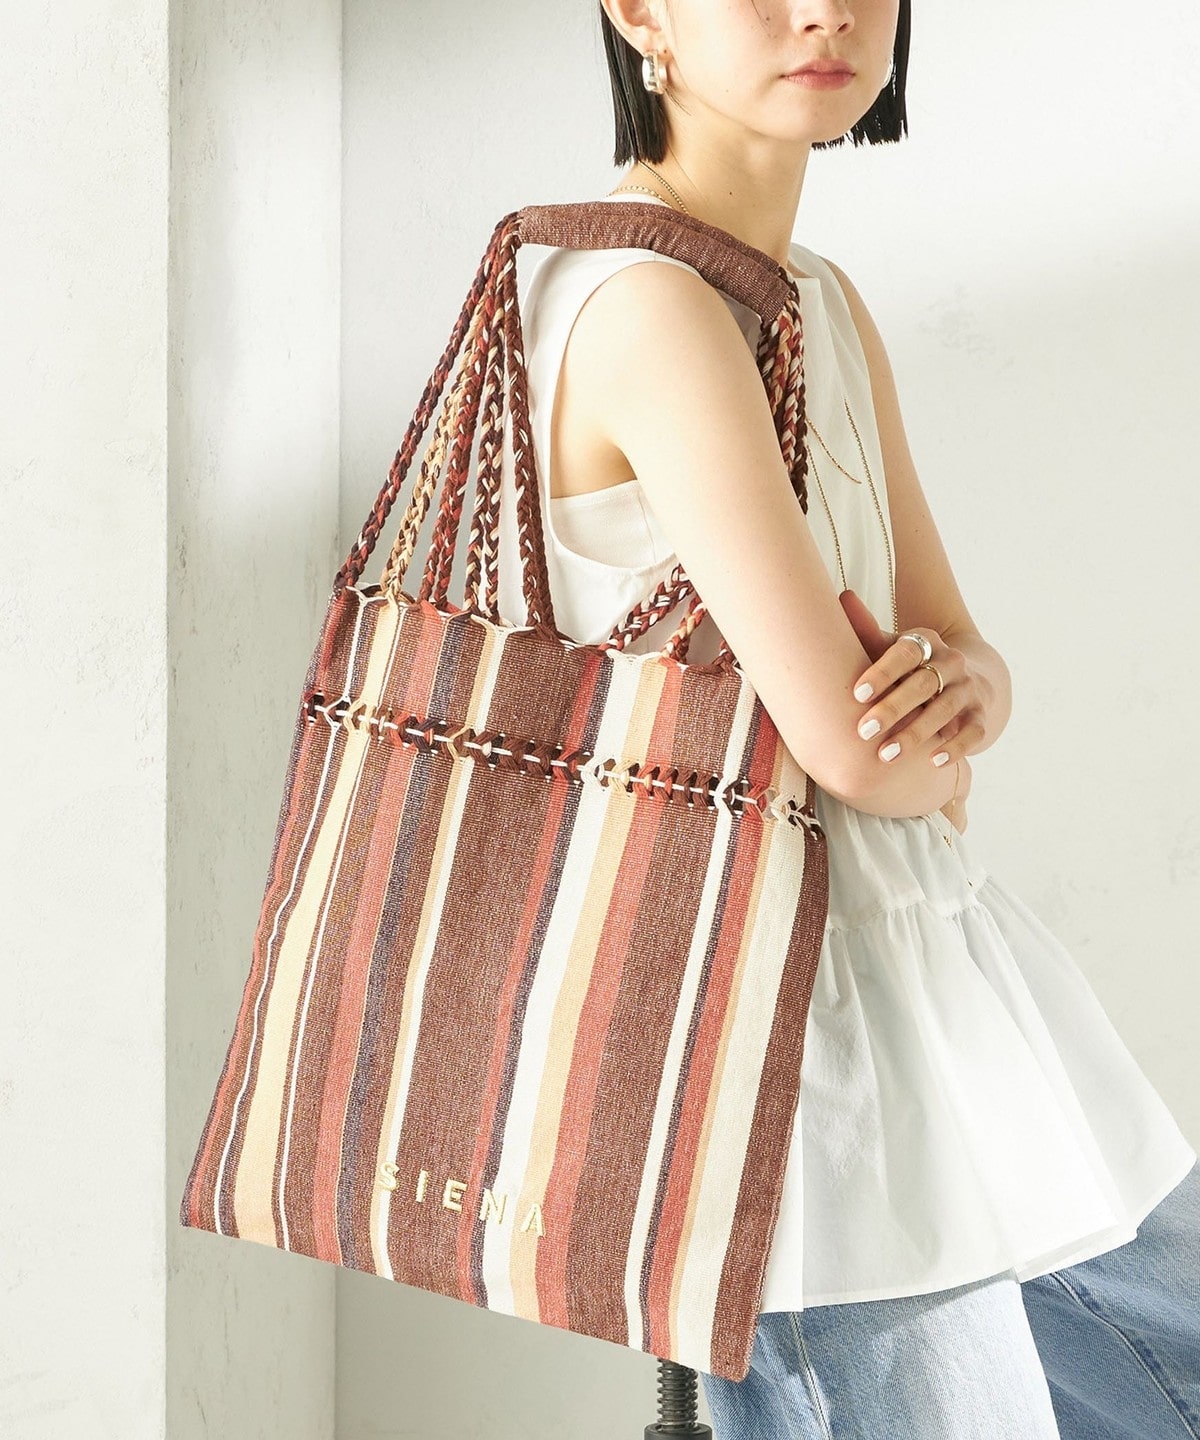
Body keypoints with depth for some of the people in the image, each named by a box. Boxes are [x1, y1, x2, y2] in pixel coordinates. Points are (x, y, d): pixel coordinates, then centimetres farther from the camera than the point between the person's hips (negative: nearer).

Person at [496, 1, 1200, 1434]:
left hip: (921, 943, 9)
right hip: (797, 979, -9)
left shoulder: (827, 306, 10)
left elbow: (957, 644, 10)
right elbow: (850, 747, -24)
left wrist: (961, 685, -14)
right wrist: (940, 766, -1)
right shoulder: (649, 305, -20)